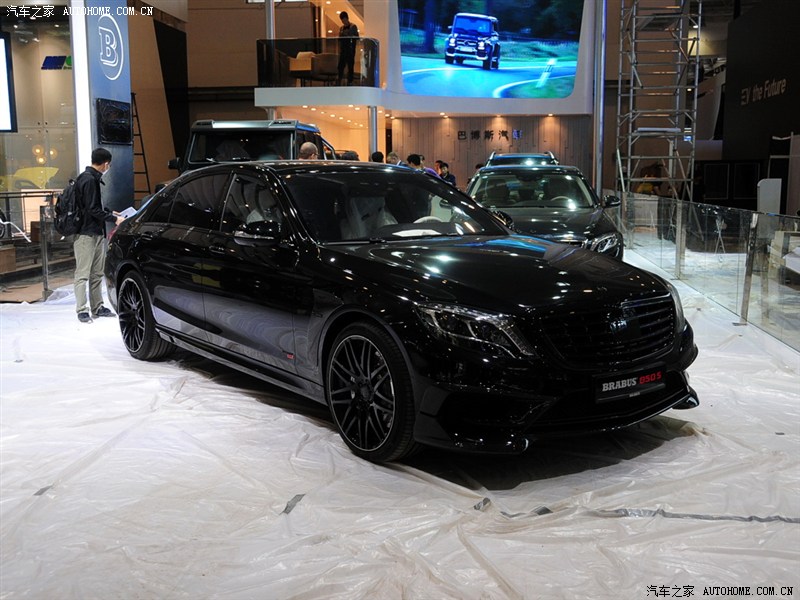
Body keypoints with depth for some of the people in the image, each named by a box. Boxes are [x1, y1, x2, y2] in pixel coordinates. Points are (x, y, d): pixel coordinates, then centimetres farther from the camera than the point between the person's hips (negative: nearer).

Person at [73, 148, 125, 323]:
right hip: (86, 234, -10)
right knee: (83, 274, -4)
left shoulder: (92, 178, 14)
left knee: (97, 273, 13)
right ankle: (82, 310, -1)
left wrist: (110, 212, 21)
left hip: (96, 233, 10)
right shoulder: (88, 180, -16)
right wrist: (114, 219, -13)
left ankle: (97, 307, 19)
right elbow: (92, 210, -19)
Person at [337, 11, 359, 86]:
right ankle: (339, 81, 1)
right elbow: (340, 39, 16)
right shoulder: (341, 28, 15)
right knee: (341, 65, 0)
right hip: (343, 49, 5)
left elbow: (356, 37, -4)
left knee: (350, 65, -2)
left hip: (350, 49, -5)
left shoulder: (353, 26, 0)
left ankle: (350, 81, 2)